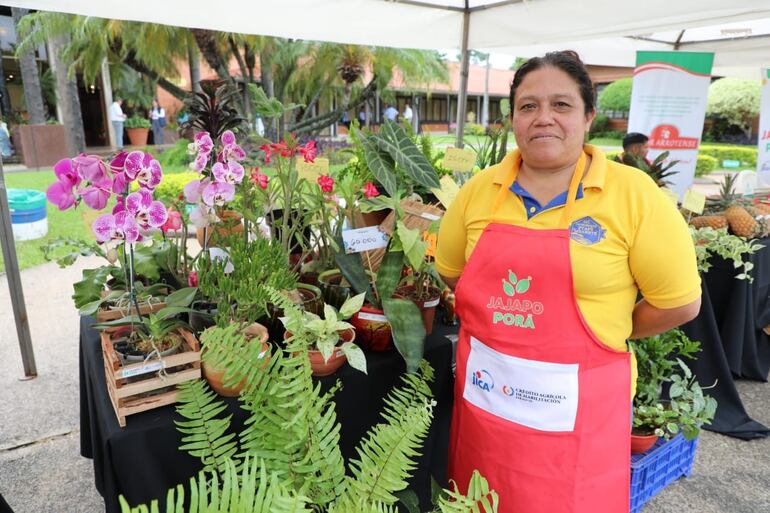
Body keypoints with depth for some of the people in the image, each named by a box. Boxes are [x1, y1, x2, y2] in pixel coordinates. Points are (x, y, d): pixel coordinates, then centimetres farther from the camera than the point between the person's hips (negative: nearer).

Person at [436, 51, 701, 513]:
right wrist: (501, 323, 3)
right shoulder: (479, 190, -1)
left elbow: (680, 303, -6)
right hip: (483, 394, 4)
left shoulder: (633, 193, -11)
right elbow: (451, 274, 10)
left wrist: (604, 332, 1)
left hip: (576, 405, -3)